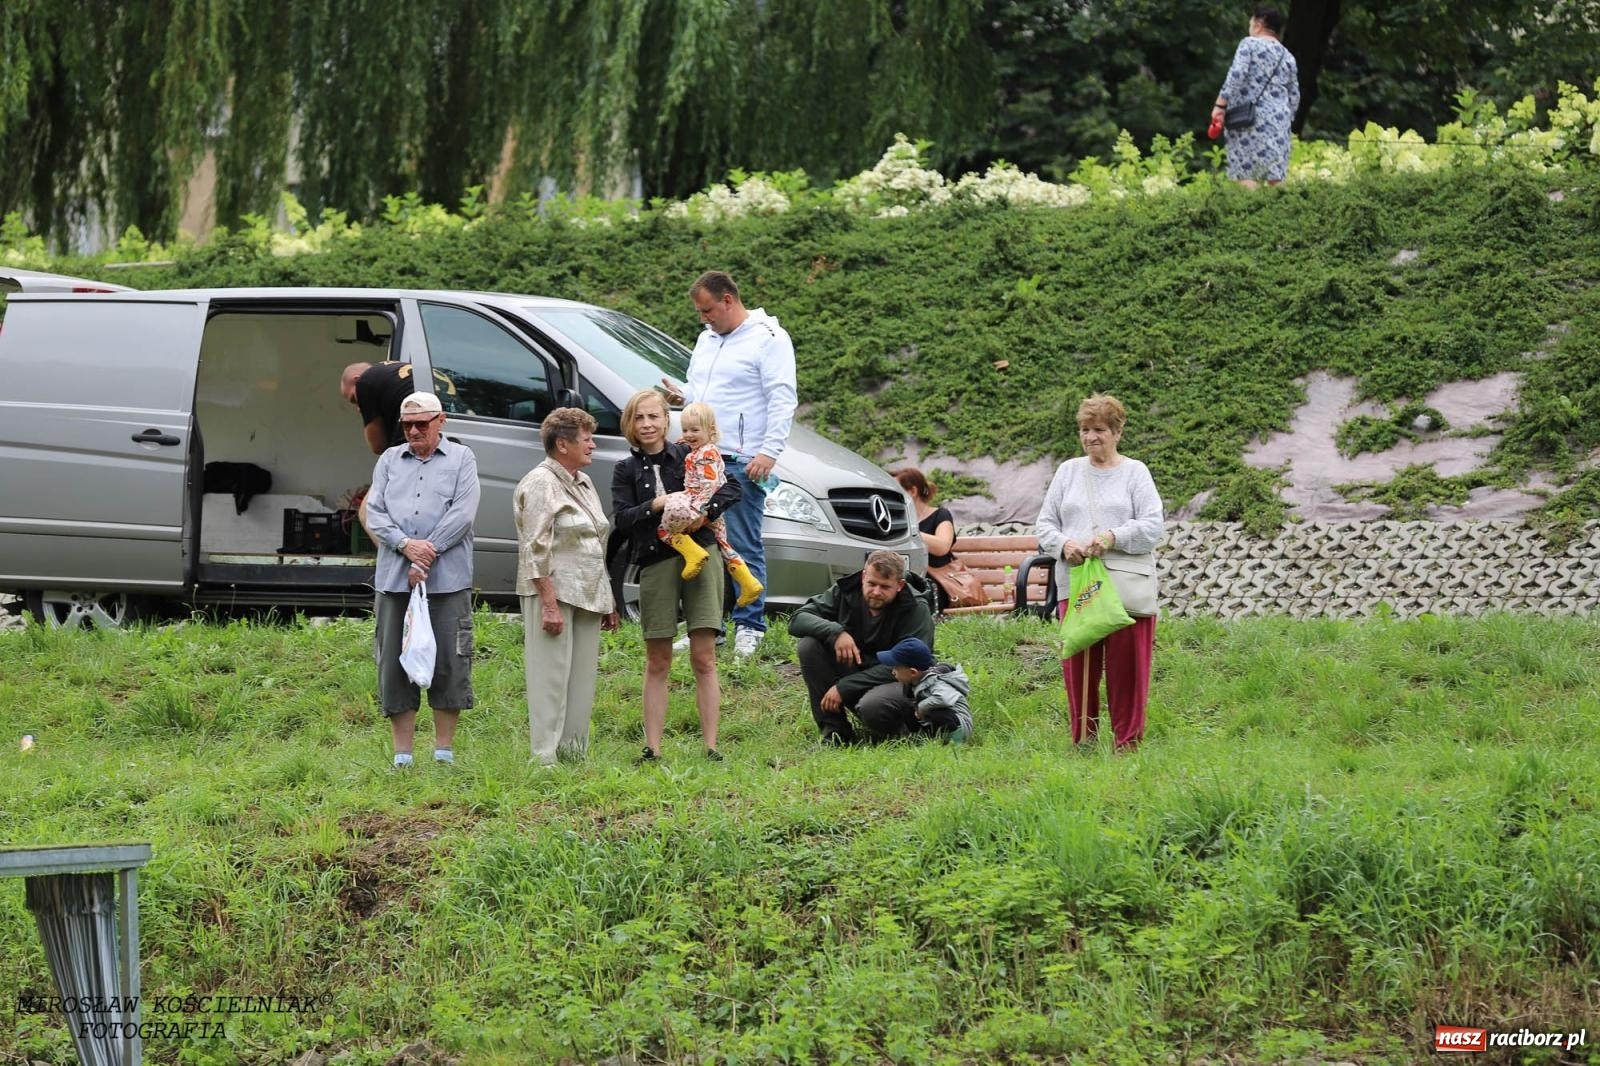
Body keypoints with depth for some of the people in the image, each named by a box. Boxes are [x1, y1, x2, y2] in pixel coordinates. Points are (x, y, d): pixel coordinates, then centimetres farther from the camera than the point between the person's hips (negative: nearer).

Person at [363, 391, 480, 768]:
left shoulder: (461, 459, 7)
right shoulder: (389, 460, 15)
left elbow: (463, 513, -4)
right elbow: (374, 512, 7)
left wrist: (429, 553, -11)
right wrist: (406, 545, -10)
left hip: (447, 579, -3)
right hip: (394, 578, 3)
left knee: (448, 662, -2)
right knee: (395, 662, 1)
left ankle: (444, 749, 7)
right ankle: (402, 753, 7)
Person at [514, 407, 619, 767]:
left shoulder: (584, 483, 19)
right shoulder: (540, 484, -9)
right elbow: (536, 550, -15)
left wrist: (608, 601, 21)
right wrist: (550, 604, -21)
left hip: (587, 596, 9)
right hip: (554, 593, -9)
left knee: (582, 679, 8)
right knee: (552, 677, -8)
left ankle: (575, 752, 13)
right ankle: (545, 758, -8)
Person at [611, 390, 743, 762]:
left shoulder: (689, 456, 7)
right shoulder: (626, 471, 9)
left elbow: (731, 486, 5)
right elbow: (621, 518, -2)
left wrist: (706, 511, -11)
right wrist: (655, 506, -17)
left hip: (699, 557, -1)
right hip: (655, 564, 1)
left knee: (704, 659, -4)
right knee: (657, 663, 4)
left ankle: (711, 747, -4)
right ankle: (652, 749, 6)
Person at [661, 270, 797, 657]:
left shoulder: (768, 339, -5)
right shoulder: (707, 338, 20)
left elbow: (782, 401, -11)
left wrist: (769, 452, -19)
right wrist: (682, 395, 8)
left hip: (741, 463, -8)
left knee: (744, 547, -6)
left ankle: (750, 627, 0)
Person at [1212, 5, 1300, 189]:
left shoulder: (1250, 44, -1)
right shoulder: (1288, 57, 17)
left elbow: (1236, 75, -13)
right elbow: (1294, 96, 18)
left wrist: (1220, 105, -13)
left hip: (1250, 119, -6)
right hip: (1278, 120, 6)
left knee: (1246, 173, -9)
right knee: (1275, 175, 3)